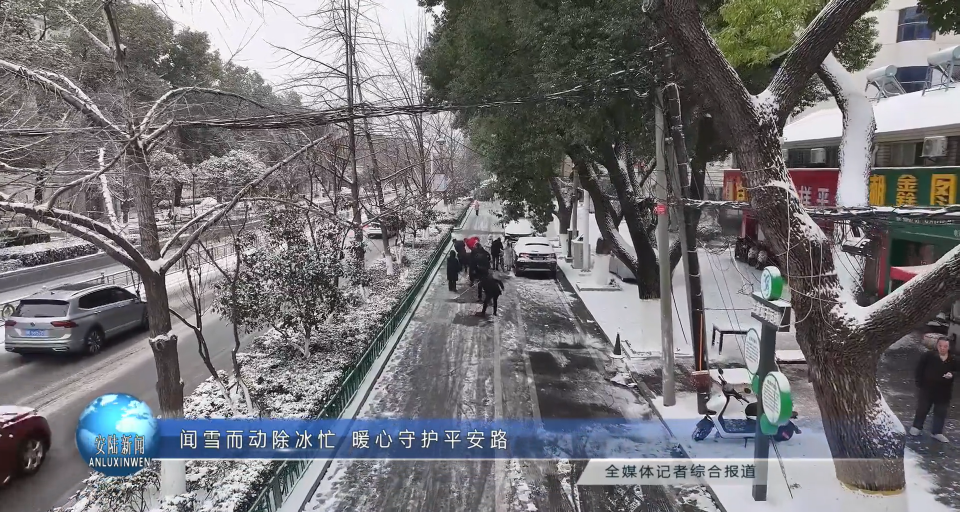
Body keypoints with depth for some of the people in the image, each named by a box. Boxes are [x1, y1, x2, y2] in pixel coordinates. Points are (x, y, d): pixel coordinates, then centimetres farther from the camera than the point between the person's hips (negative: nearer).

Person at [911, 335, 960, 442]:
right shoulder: (928, 356, -12)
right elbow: (919, 369, -7)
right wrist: (920, 384, -9)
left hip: (944, 392, 3)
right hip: (927, 389, -2)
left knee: (941, 413, 10)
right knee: (922, 409, 10)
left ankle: (937, 432, 23)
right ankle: (916, 427, 27)